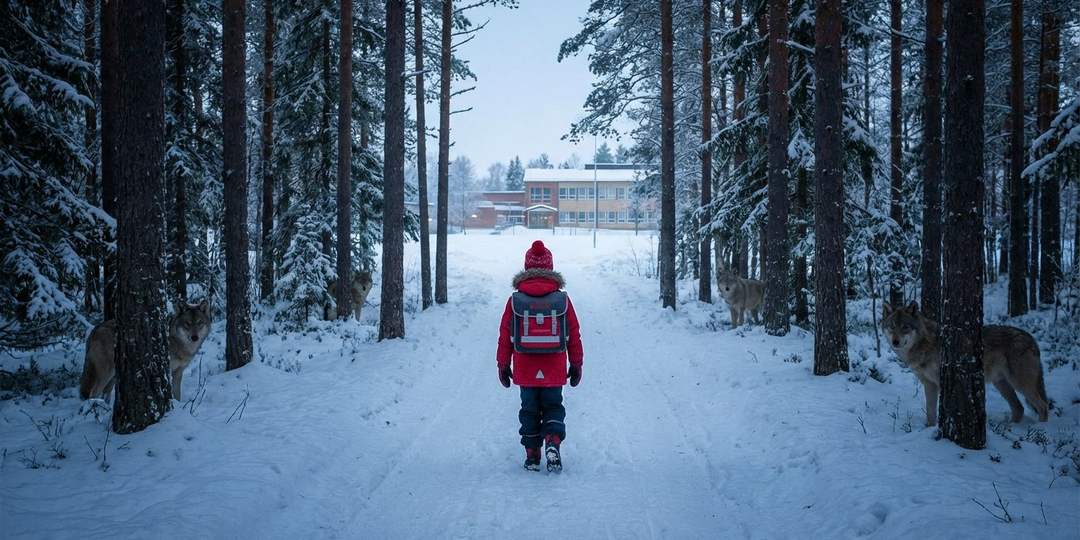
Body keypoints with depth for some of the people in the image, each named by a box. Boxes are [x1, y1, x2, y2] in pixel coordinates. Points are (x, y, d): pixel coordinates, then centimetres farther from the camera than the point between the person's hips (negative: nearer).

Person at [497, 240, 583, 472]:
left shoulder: (515, 300, -5)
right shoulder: (562, 299, -3)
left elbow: (505, 336, -1)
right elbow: (574, 335, 2)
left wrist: (503, 365, 9)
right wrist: (576, 365, 12)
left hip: (525, 371, 0)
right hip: (554, 371, 0)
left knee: (529, 410, 12)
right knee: (553, 407, 12)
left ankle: (532, 454, 11)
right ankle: (553, 442, -12)